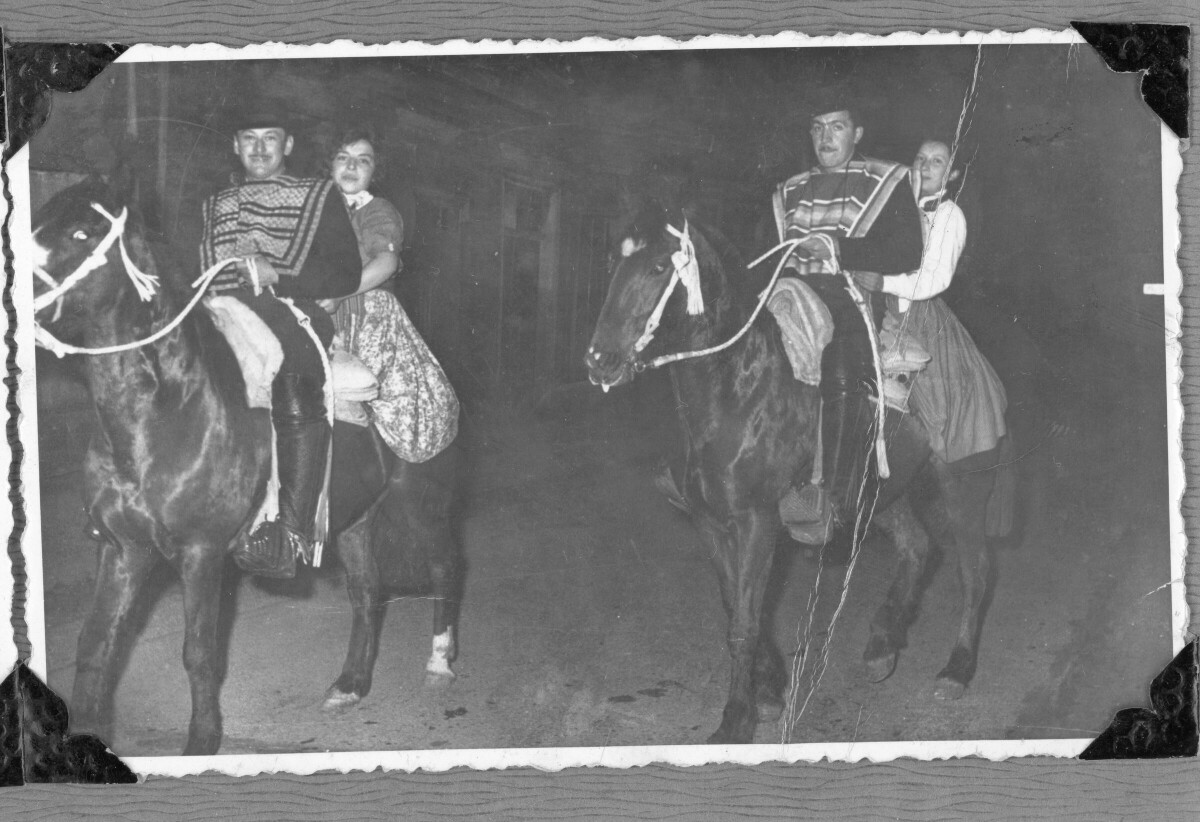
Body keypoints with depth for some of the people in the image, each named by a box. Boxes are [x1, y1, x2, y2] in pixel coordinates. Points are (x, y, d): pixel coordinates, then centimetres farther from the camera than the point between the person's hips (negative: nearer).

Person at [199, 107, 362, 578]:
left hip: (298, 316, -3)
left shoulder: (319, 199, 19)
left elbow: (347, 275, 7)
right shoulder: (214, 208, 31)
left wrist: (278, 276, -7)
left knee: (297, 403, -36)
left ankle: (292, 534, -39)